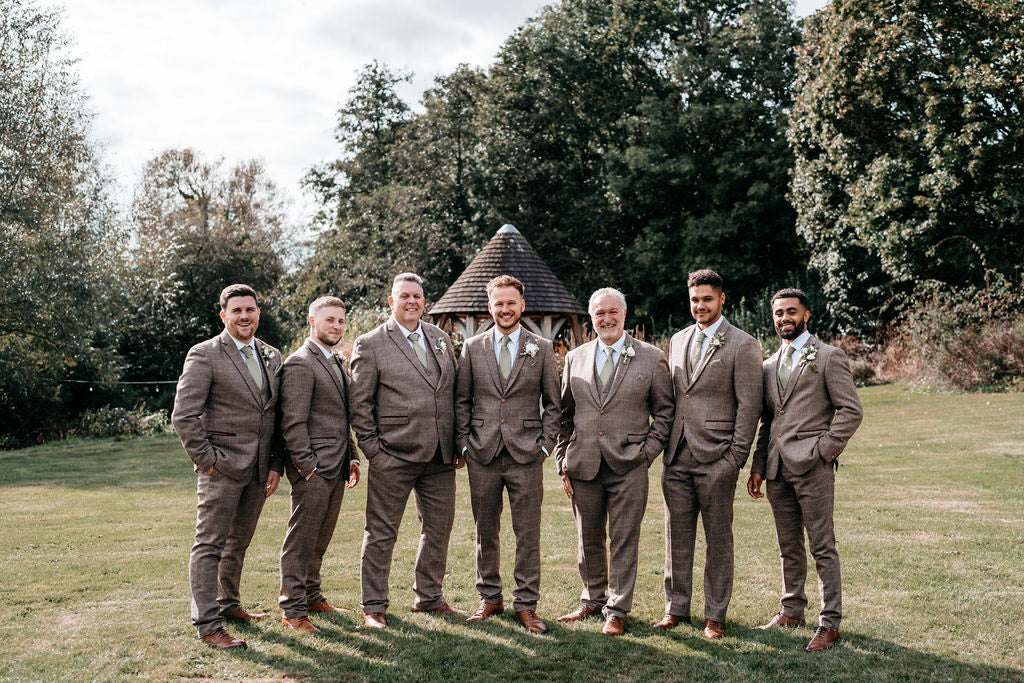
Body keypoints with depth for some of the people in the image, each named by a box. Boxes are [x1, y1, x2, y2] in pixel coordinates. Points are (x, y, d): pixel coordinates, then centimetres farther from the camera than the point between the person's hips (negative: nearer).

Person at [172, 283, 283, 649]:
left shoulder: (272, 357, 11)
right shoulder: (204, 355, -7)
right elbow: (183, 416, -11)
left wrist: (276, 465, 6)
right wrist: (208, 461, -13)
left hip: (259, 469, 6)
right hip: (222, 467, -6)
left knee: (239, 541, 18)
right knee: (210, 544, -2)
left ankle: (228, 604, 34)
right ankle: (208, 625, 2)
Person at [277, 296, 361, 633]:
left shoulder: (337, 364, 19)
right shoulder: (299, 364, -11)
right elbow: (293, 422, -16)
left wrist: (352, 457, 18)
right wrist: (307, 465, -18)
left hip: (336, 467, 9)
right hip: (313, 468, -9)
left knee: (321, 536, 16)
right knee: (301, 538, -2)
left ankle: (311, 595, 28)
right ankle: (293, 610, 5)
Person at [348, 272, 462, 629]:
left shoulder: (441, 338, 13)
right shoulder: (370, 345, -3)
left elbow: (455, 393, 16)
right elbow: (359, 403, -3)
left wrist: (457, 443, 11)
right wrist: (373, 449, -8)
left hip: (440, 456, 5)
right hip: (394, 456, -5)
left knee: (439, 529, 13)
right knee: (381, 532, 3)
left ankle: (429, 597, 30)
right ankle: (373, 607, 15)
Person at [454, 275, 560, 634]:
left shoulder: (542, 348, 5)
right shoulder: (472, 347, 7)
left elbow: (552, 403, 7)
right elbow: (462, 400, 10)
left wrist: (545, 444, -1)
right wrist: (464, 443, 2)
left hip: (526, 455, -1)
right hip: (482, 455, 1)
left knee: (528, 534, 2)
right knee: (485, 532, 9)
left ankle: (526, 604, 13)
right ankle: (489, 598, 24)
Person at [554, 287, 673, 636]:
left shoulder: (651, 358, 1)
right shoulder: (575, 358, 9)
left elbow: (664, 411, 5)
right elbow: (564, 415, 12)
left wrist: (647, 451, -6)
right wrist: (563, 464, 7)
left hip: (628, 467, -3)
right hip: (583, 465, 3)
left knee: (624, 541, 3)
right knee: (588, 540, 13)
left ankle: (617, 611, 15)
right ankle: (593, 598, 31)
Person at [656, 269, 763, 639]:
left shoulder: (743, 345, -5)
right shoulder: (678, 340, 13)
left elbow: (749, 405, -7)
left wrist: (735, 459, -11)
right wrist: (666, 444, 11)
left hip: (716, 458, -5)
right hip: (677, 457, 5)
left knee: (718, 539, 4)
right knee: (677, 535, 10)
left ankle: (715, 615, 16)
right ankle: (676, 607, 22)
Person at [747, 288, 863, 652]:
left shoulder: (828, 357, -2)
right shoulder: (770, 365, 17)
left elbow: (851, 410, -8)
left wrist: (823, 449, -13)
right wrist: (757, 467, 13)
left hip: (813, 467, -6)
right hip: (777, 470, 6)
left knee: (822, 548, -2)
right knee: (789, 547, 15)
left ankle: (830, 623, 5)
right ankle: (792, 610, 26)